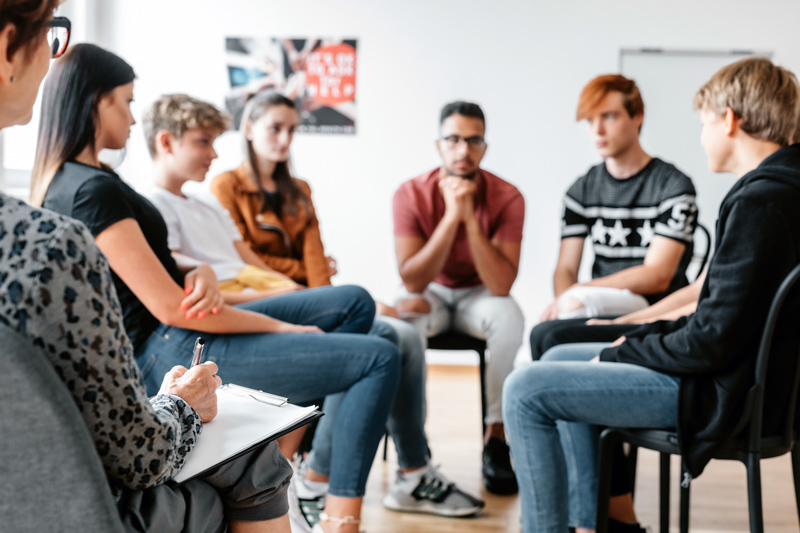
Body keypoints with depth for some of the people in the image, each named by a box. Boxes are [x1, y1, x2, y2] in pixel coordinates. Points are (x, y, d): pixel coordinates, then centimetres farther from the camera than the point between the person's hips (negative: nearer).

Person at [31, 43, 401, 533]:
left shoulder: (64, 181, 13)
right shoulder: (94, 190, -19)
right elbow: (170, 307, -21)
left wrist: (201, 277, -10)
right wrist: (283, 327, -11)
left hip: (173, 333, 10)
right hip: (167, 352, -10)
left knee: (355, 303, 13)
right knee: (379, 359, -13)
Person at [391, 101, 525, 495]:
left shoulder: (506, 198, -18)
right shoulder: (412, 194, -17)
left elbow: (501, 285, -27)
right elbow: (412, 280, -25)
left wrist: (470, 218, -34)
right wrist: (451, 216, -33)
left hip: (478, 295, 0)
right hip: (430, 293, 0)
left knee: (509, 316, -34)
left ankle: (496, 436, -20)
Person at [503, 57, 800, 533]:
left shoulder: (760, 202, -23)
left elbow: (713, 341, -24)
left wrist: (621, 355, -9)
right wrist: (643, 337, 8)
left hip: (723, 394, -10)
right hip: (744, 372, 10)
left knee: (526, 391, -10)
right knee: (561, 358, 22)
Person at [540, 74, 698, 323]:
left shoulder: (675, 185, -3)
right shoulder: (582, 190, 13)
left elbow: (657, 277, -12)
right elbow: (565, 268, 7)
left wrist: (576, 294, -22)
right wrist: (562, 299, -19)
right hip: (598, 306, 6)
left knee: (579, 300, -35)